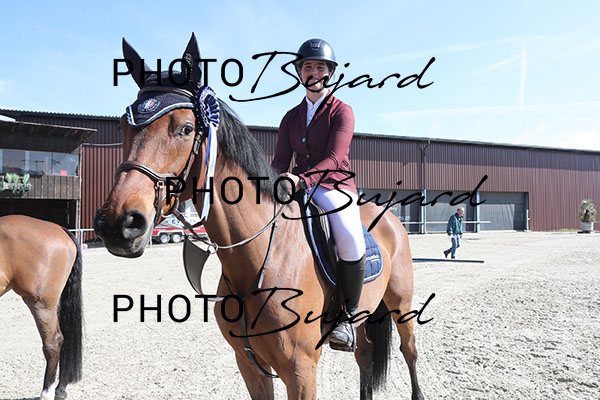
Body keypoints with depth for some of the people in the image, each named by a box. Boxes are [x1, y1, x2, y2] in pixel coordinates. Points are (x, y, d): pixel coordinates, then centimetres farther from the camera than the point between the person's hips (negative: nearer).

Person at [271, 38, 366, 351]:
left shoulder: (342, 112, 1)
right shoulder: (291, 117, 16)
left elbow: (334, 159, -14)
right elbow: (280, 160, 9)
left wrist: (302, 179, -31)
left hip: (335, 187, -4)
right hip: (298, 187, 5)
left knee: (350, 239, -34)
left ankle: (348, 315, -12)